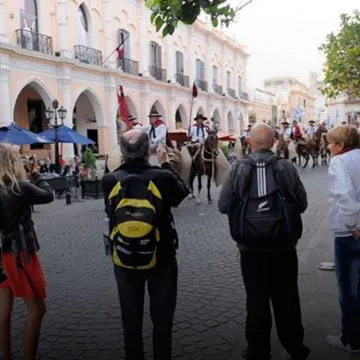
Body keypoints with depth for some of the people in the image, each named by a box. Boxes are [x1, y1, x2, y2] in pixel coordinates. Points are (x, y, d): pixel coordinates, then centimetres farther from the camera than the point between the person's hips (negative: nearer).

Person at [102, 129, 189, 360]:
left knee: (131, 319, 18)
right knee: (162, 317, 16)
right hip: (161, 257, -1)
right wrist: (165, 163, 9)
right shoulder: (163, 177, -20)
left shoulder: (110, 180, -14)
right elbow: (183, 193, 2)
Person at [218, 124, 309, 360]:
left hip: (252, 246, -1)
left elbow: (224, 206, -6)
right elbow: (302, 203, -1)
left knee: (257, 299, 10)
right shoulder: (286, 167, -6)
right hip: (284, 244, 1)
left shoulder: (239, 169, -8)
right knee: (287, 297, 15)